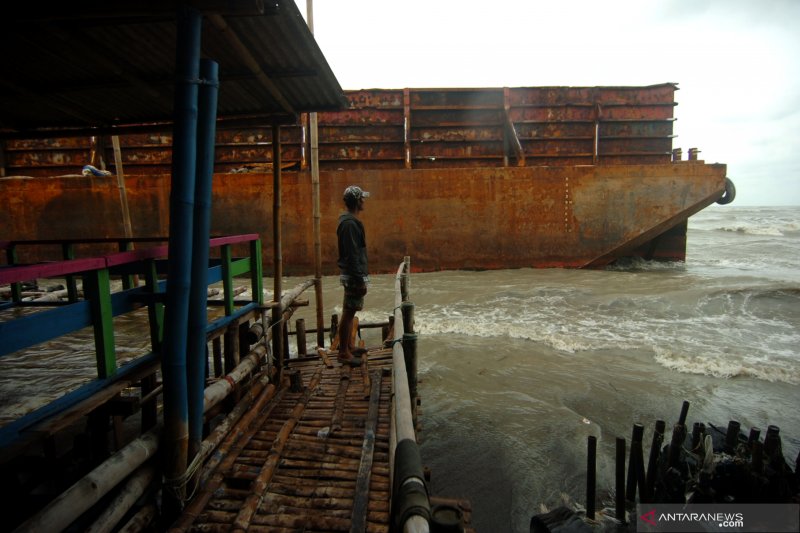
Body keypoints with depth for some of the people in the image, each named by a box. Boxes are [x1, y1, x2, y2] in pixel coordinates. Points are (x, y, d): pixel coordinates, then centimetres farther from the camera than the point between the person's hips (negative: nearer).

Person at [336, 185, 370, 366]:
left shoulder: (349, 222, 13)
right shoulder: (350, 224, -19)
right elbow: (352, 255, -22)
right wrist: (360, 280, -21)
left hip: (352, 274, 10)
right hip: (353, 276, -10)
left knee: (349, 312, 16)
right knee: (348, 313, -4)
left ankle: (349, 347, 27)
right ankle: (344, 353, 4)